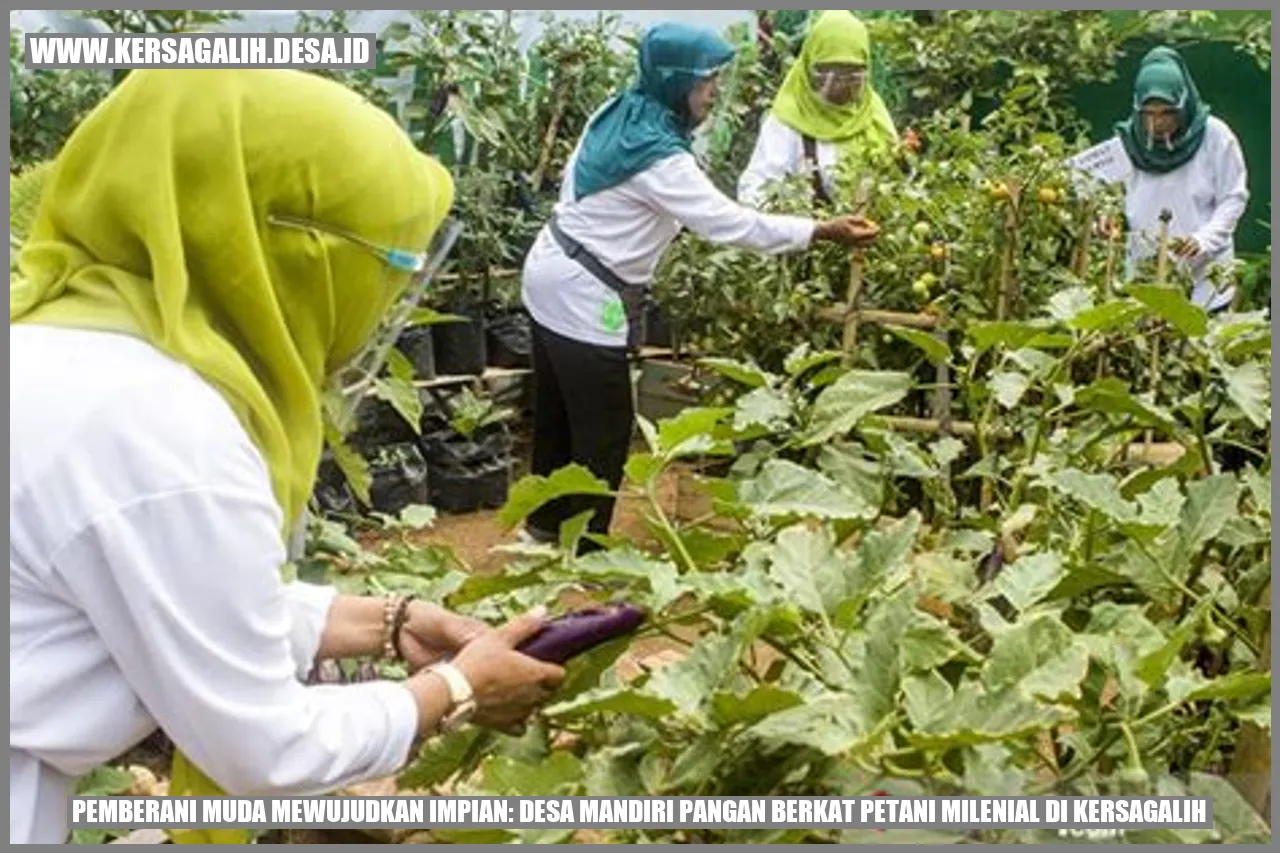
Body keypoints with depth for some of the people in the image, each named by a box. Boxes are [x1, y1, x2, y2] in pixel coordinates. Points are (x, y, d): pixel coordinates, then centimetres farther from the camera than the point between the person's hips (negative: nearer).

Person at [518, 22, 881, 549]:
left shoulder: (617, 113, 3)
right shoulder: (660, 158, -25)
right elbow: (730, 223, -28)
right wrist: (823, 231, -26)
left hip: (553, 276, 9)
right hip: (584, 298, -9)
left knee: (558, 414, 21)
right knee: (604, 429, 2)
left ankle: (546, 524, 35)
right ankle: (584, 551, 14)